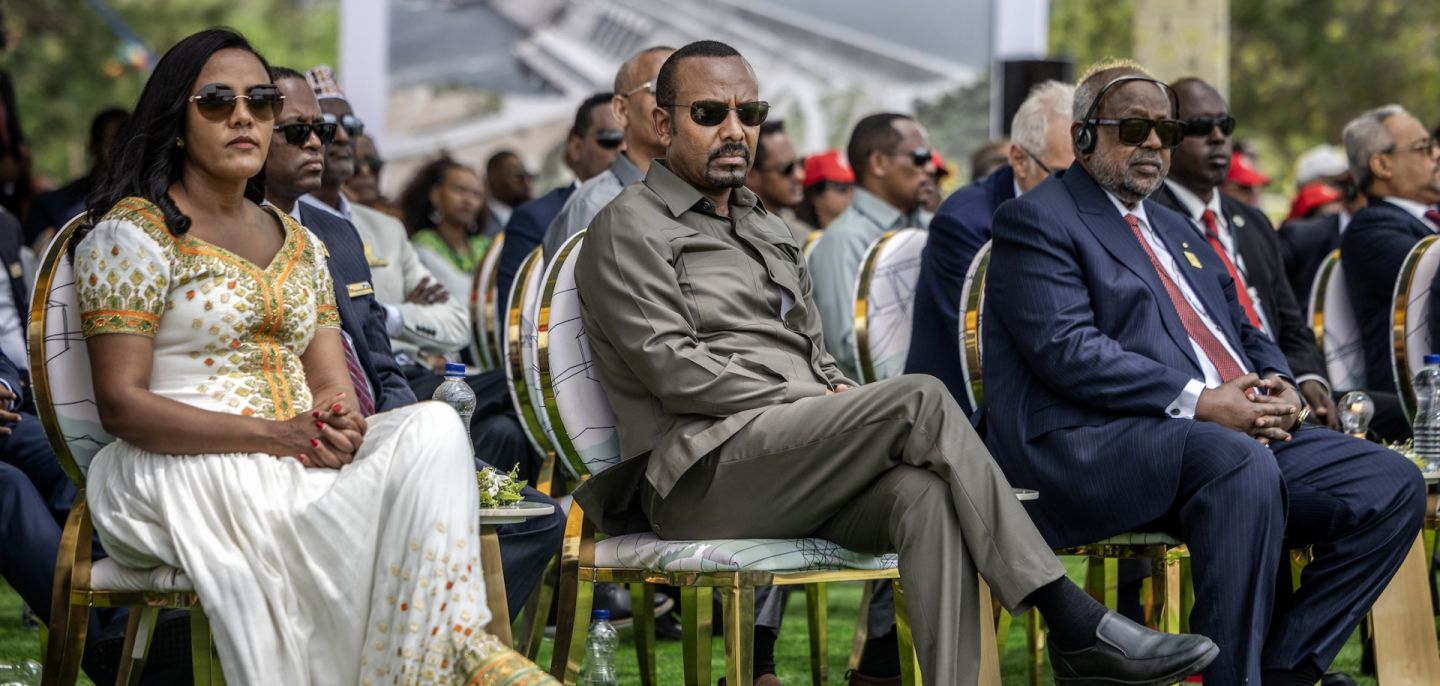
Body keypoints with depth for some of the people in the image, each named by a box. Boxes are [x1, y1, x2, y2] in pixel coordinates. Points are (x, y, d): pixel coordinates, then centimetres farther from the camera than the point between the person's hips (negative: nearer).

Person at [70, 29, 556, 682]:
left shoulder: (297, 242, 20)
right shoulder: (132, 231, -1)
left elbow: (332, 384, 12)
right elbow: (121, 405, -10)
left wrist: (341, 422, -15)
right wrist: (274, 434, -20)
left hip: (296, 454, 6)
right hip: (179, 474, -6)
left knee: (433, 425, -26)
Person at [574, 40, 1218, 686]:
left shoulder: (766, 229, 28)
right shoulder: (629, 229, 3)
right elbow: (675, 371, -9)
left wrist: (840, 395, 1)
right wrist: (816, 400, -10)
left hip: (799, 473, 7)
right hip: (700, 476, -7)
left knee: (926, 494, -29)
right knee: (920, 399, -26)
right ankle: (1073, 622, -26)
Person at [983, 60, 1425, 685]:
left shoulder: (1176, 232, 30)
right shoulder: (1037, 221, 2)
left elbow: (1245, 333, 28)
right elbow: (1066, 349, -12)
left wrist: (1276, 387, 2)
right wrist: (1197, 402, -19)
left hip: (1241, 433, 9)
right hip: (1092, 445, -9)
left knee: (1394, 486, -8)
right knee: (1242, 466, -38)